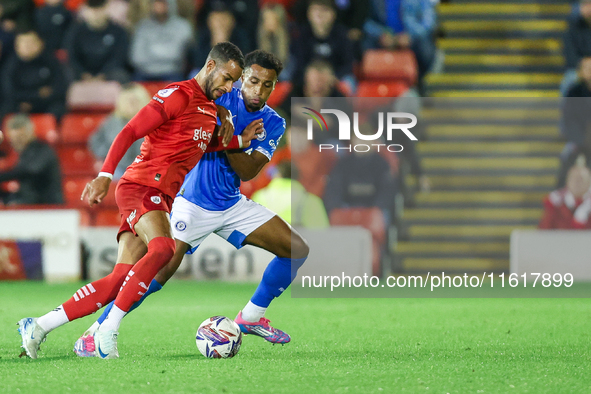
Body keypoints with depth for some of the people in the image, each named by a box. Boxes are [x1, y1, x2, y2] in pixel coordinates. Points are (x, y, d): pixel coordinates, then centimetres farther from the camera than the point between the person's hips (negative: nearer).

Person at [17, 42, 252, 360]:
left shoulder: (210, 108, 20)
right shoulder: (178, 95, -8)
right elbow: (129, 133, -12)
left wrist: (239, 141, 20)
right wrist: (105, 175, -22)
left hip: (161, 199, 9)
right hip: (142, 186, -9)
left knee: (120, 281, -2)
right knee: (162, 249, -34)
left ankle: (38, 327, 4)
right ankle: (109, 330, -32)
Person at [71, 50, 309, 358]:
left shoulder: (273, 123, 1)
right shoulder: (222, 99, -10)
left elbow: (248, 172, -10)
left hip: (233, 205, 6)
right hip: (194, 203, -5)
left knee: (296, 249, -2)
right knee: (161, 269, -21)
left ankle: (252, 317, 13)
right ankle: (97, 331, -12)